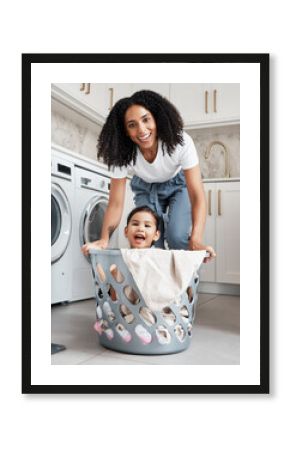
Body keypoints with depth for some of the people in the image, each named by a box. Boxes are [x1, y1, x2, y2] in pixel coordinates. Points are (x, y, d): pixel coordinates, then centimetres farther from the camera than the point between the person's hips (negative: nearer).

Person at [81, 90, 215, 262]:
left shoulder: (181, 142, -35)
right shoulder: (122, 154, -29)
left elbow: (197, 196, -36)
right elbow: (116, 203, -25)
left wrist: (195, 241, -50)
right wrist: (104, 240, -41)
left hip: (179, 183, -1)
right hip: (146, 188, 2)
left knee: (178, 237, -20)